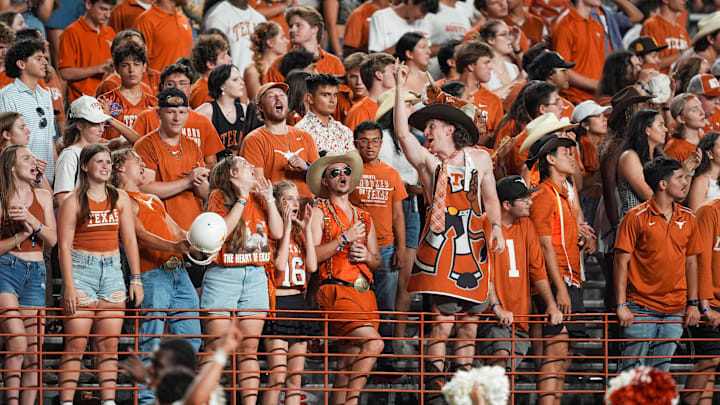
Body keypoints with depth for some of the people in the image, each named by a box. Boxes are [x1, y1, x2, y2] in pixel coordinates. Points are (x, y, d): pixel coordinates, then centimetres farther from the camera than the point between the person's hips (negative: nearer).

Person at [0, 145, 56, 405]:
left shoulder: (42, 197, 13)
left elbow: (52, 240, 7)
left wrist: (32, 221, -9)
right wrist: (21, 236, -15)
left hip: (36, 272, 5)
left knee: (34, 350, -1)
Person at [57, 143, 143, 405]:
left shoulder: (120, 198, 11)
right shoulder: (73, 202, -2)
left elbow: (129, 240, 13)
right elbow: (64, 245, -5)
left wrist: (136, 279, 7)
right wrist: (69, 286, -13)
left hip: (112, 271, 4)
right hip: (81, 269, -4)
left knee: (109, 344, 2)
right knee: (76, 343, -9)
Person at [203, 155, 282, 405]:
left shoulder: (258, 199, 14)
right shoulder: (219, 197, -1)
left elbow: (277, 232, 6)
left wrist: (268, 199, 3)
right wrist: (242, 198, -11)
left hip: (255, 278, 5)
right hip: (223, 275, -5)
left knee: (249, 349, 4)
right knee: (217, 347, -8)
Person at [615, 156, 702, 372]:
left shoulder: (688, 219, 8)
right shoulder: (636, 217, -6)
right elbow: (621, 262, -6)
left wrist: (693, 303, 11)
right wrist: (621, 305, -11)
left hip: (675, 311, 4)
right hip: (641, 306, -4)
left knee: (661, 370, 5)